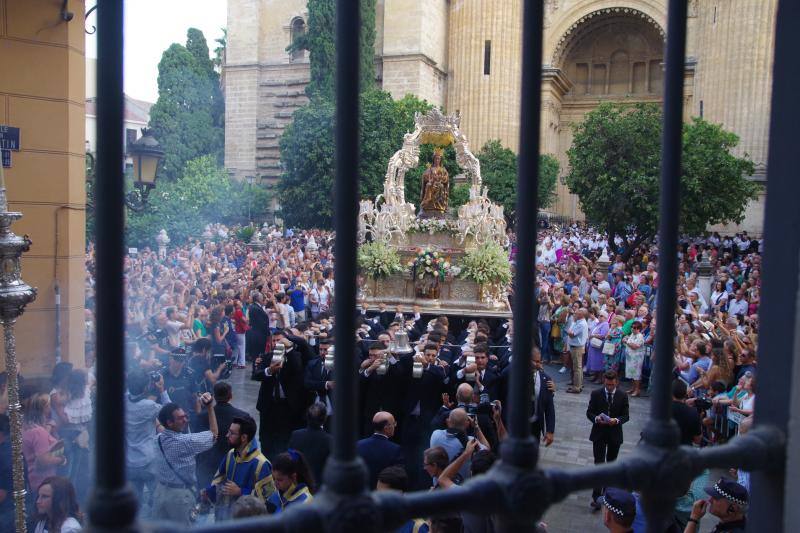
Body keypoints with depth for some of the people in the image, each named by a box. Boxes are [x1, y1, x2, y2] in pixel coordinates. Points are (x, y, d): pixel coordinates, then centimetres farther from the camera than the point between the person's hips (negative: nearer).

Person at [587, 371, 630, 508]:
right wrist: (596, 418, -22)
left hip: (614, 434, 2)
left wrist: (617, 420, -21)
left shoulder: (623, 396, -2)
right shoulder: (595, 394, -5)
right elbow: (589, 412, -1)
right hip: (599, 433, -2)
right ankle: (596, 496, -8)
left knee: (611, 463, 18)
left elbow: (625, 416, 0)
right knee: (599, 463, -7)